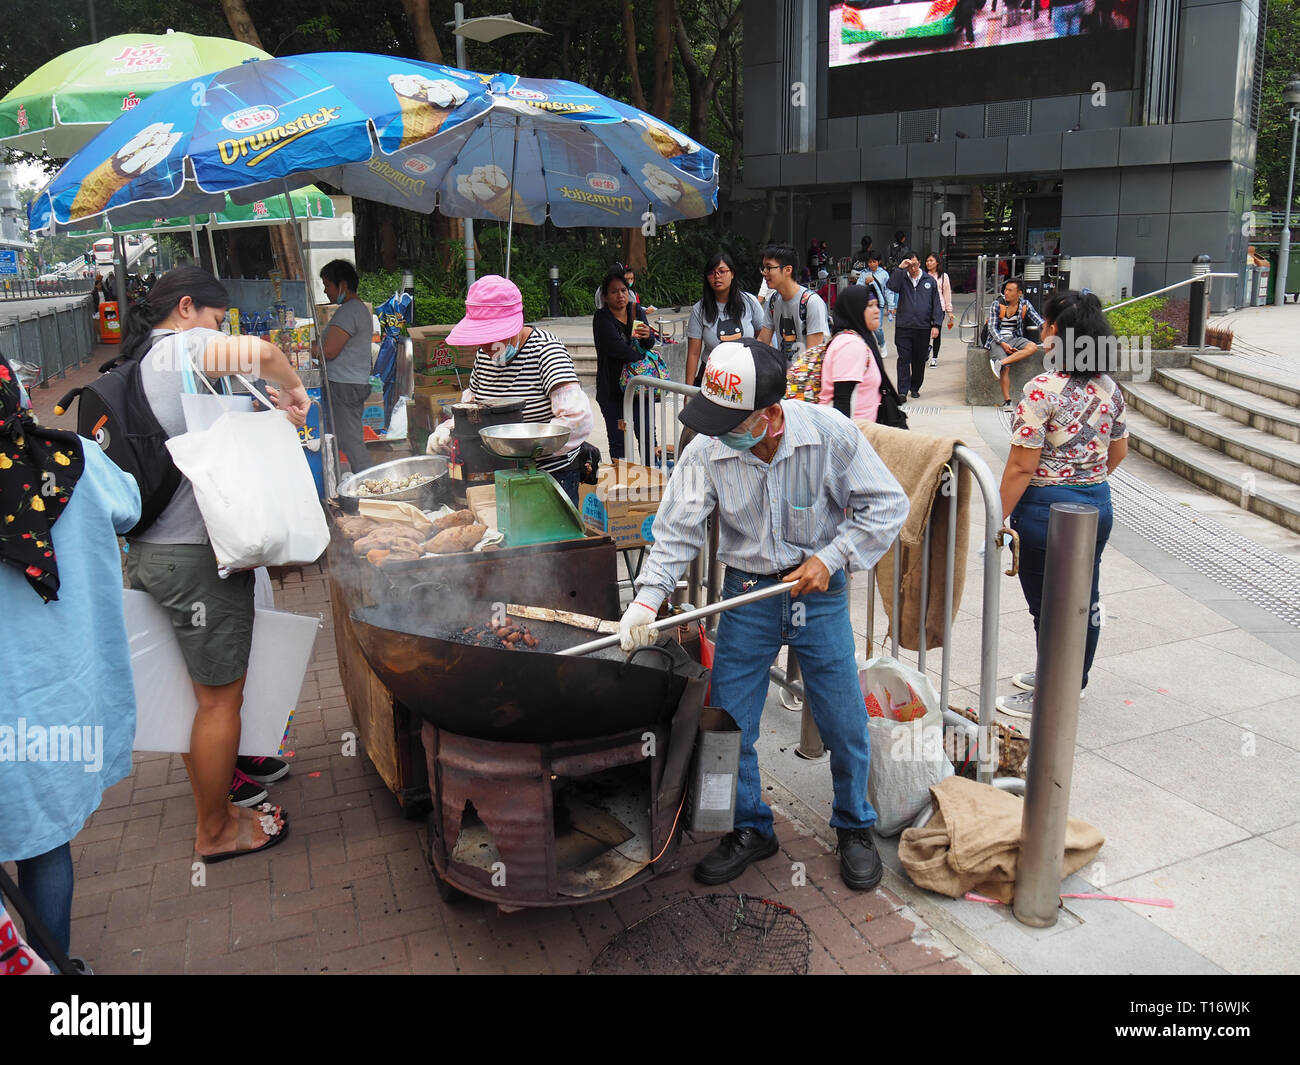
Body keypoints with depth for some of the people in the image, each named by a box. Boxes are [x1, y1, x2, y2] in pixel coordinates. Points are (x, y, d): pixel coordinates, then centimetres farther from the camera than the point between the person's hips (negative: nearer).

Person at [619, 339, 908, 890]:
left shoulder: (830, 434, -18)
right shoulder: (707, 452, -15)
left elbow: (887, 504, -9)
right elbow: (677, 531, -11)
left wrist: (830, 558, -16)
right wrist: (647, 598, -25)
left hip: (819, 594, -1)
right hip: (746, 596, 2)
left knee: (844, 722, 7)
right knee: (728, 723, 5)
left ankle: (855, 828, 34)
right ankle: (750, 830, 30)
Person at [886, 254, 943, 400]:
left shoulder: (930, 280, 8)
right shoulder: (902, 278, 6)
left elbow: (936, 304, 8)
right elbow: (892, 286, -17)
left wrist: (936, 325, 1)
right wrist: (899, 268, -16)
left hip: (923, 328, 1)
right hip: (903, 327, -1)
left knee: (919, 360, 10)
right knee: (904, 360, -6)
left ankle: (915, 388, 24)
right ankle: (903, 390, -5)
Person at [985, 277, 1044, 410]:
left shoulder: (1025, 304, 6)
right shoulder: (996, 304, -3)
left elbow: (1039, 321, 4)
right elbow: (992, 327, -4)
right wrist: (1003, 344, -17)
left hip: (1014, 338, 3)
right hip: (997, 340, -3)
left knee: (1033, 347, -28)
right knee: (1006, 368, -24)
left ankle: (1001, 363, -36)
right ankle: (1007, 401, -22)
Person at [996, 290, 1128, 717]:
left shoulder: (1043, 390, -20)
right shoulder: (1110, 389, 3)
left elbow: (1022, 467, -20)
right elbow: (1118, 452, 14)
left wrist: (1000, 518, -11)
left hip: (1048, 508, -7)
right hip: (1098, 505, 8)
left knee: (1048, 605, 6)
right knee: (1084, 600, 20)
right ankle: (1074, 680, 38)